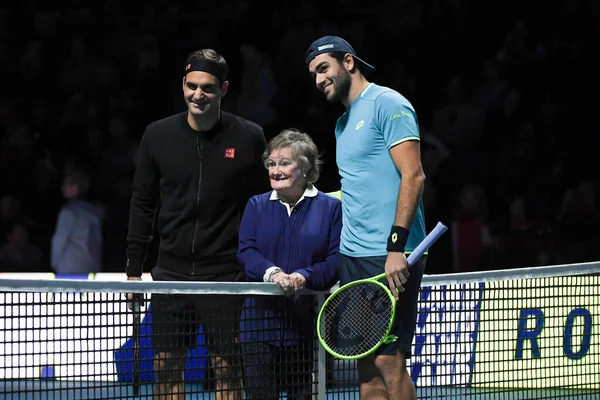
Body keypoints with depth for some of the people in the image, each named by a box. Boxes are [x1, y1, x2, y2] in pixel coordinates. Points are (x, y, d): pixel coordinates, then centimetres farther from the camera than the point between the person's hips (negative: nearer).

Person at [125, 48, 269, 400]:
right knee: (166, 367, 4)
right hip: (171, 271, 3)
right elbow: (143, 205, 10)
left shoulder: (249, 138, -2)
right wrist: (134, 270, 7)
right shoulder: (158, 136, 4)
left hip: (225, 274, -3)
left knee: (226, 368, -1)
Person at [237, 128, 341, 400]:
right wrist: (271, 272, -20)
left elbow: (336, 260, -4)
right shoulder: (257, 206, 12)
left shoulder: (330, 208, 4)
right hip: (260, 322, 2)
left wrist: (304, 277, -22)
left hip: (305, 323, -1)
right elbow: (246, 252, 0)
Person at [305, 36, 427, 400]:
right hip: (354, 257, 9)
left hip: (390, 259, -9)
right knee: (367, 364, 7)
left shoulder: (388, 104, -6)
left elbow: (413, 176, -14)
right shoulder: (343, 124, 21)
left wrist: (396, 245, -21)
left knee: (389, 362, -11)